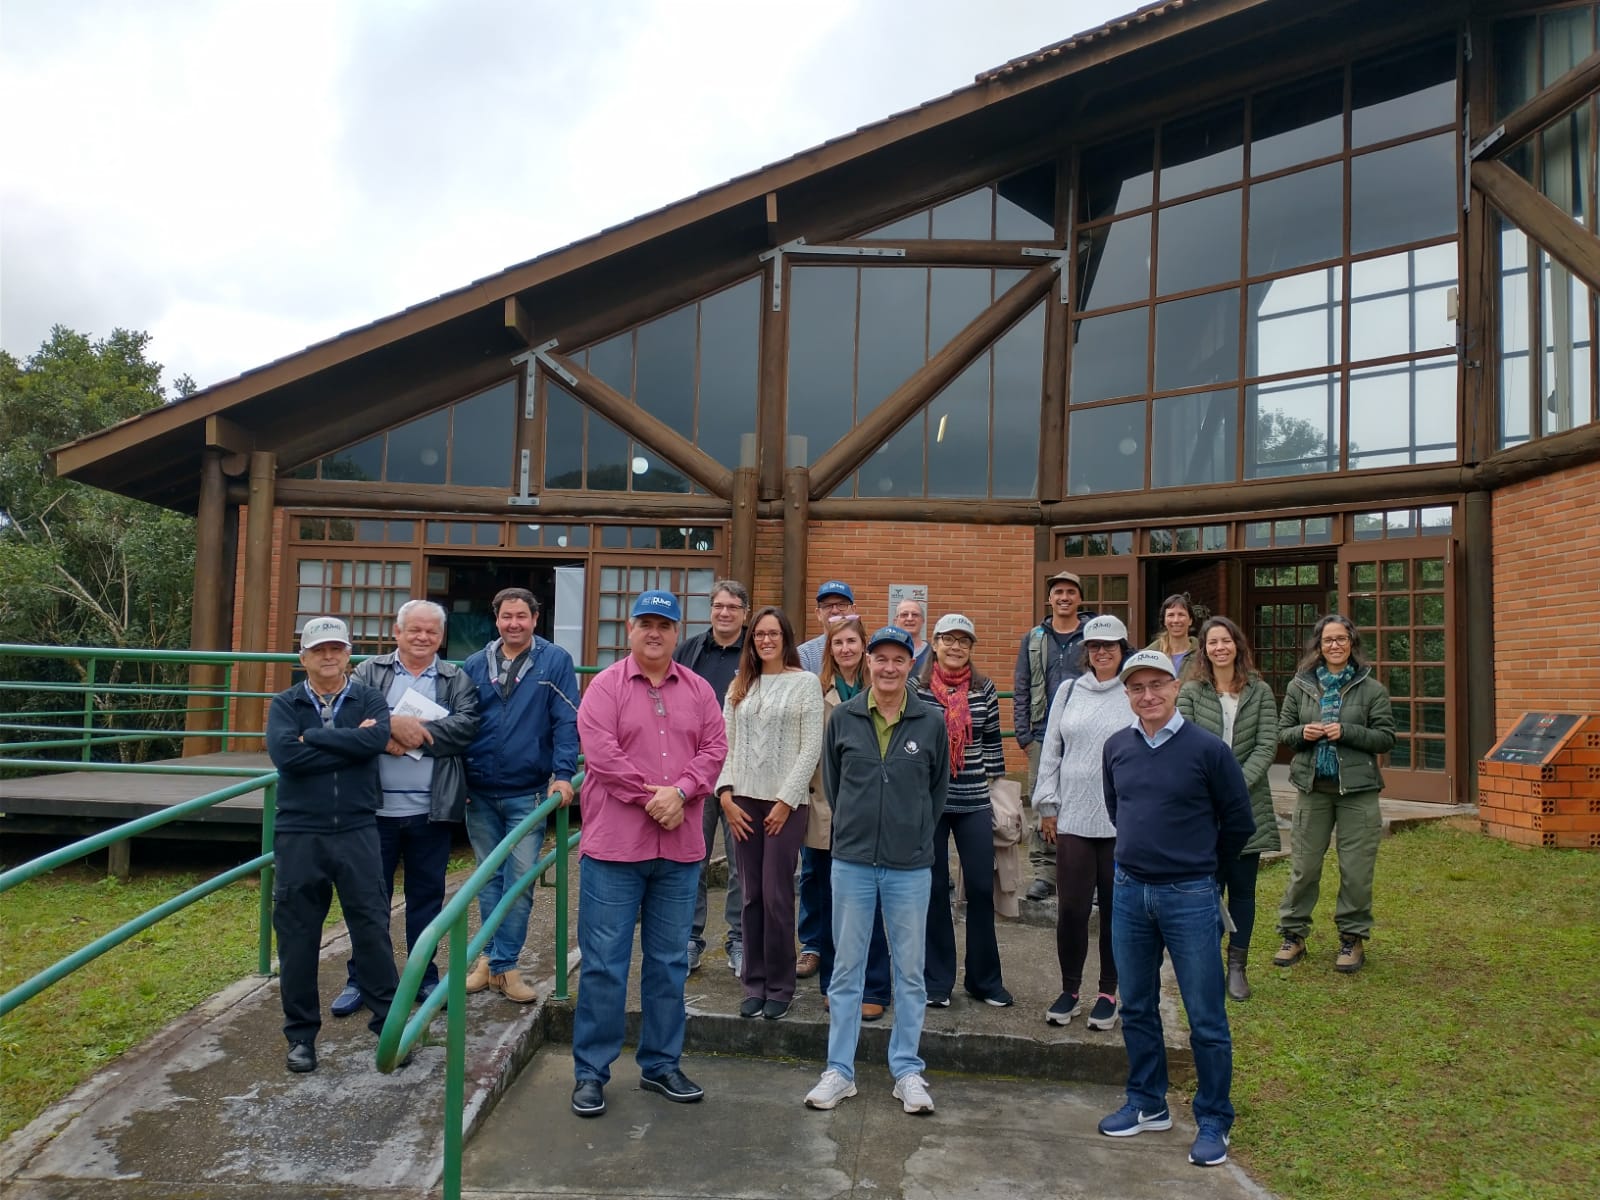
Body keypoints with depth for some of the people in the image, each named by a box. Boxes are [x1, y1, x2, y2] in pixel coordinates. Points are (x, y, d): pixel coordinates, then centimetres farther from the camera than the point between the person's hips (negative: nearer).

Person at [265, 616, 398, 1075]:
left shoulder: (368, 699, 5)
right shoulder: (285, 704, 5)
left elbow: (377, 739, -18)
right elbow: (284, 754, -15)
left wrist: (313, 737, -13)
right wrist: (349, 743, -12)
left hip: (357, 831, 0)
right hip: (299, 834, 1)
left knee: (372, 928, 4)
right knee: (297, 936, 8)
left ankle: (389, 1022, 17)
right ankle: (301, 1033, 23)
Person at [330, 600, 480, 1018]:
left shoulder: (457, 680, 6)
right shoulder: (370, 671, 6)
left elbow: (465, 726, -10)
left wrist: (411, 733, -16)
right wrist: (392, 724, -24)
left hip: (431, 810, 1)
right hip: (376, 807, 0)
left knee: (427, 896, 12)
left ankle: (424, 976, 25)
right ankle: (360, 979, 22)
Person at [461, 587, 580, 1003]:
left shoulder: (555, 661, -3)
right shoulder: (475, 666, 7)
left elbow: (566, 722, -7)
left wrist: (562, 774, -15)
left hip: (527, 793, -3)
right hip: (479, 794, 3)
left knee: (520, 882, -1)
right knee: (488, 880, 13)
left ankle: (503, 964, 10)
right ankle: (491, 957, 26)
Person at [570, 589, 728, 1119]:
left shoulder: (698, 690, 11)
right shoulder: (605, 686, -1)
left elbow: (714, 747, 2)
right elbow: (600, 753, -13)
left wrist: (679, 792, -14)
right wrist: (651, 797, -14)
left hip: (679, 849, 4)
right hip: (614, 845, -4)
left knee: (669, 962, 13)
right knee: (604, 962, 2)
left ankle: (661, 1064, 27)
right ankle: (591, 1072, 15)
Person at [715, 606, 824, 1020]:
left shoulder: (806, 683, 0)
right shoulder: (739, 686, 12)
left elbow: (811, 747, -5)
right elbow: (725, 744, 10)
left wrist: (786, 801, -9)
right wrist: (726, 794, -2)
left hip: (785, 802, -3)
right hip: (744, 801, 4)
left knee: (777, 896, -3)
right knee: (752, 896, 6)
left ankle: (779, 987, 10)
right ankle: (754, 984, 17)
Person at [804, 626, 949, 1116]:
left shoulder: (931, 722, -1)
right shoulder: (843, 717, 0)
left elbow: (939, 786, 10)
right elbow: (831, 781, 11)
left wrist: (918, 834, 9)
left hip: (911, 867, 0)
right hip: (852, 861, 1)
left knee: (910, 971, 9)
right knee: (846, 968, 8)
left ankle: (907, 1071, 22)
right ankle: (839, 1070, 19)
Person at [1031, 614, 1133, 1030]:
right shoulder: (1068, 691, 7)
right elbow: (1051, 750, 9)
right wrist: (1047, 805, 6)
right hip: (1072, 819, 2)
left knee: (1115, 910, 8)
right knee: (1071, 908, 4)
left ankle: (1107, 993, 23)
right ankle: (1069, 990, 21)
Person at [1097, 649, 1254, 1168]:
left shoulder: (1207, 749, -11)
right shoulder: (1116, 747, 2)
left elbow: (1238, 823, -1)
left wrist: (1200, 863, 9)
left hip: (1189, 896, -4)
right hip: (1129, 892, 5)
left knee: (1206, 1018, 4)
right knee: (1136, 1008, 16)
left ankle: (1214, 1122, 20)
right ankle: (1148, 1104, 32)